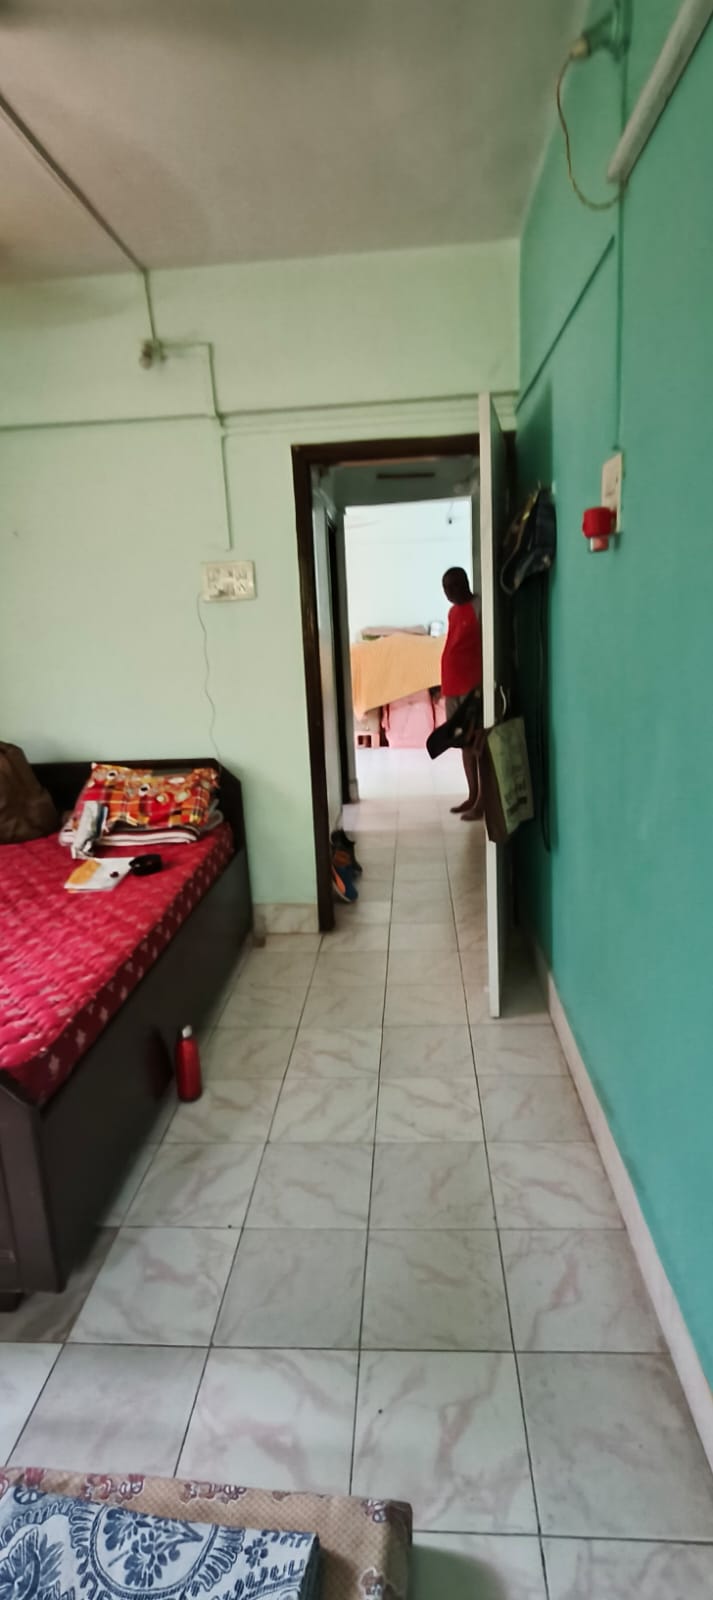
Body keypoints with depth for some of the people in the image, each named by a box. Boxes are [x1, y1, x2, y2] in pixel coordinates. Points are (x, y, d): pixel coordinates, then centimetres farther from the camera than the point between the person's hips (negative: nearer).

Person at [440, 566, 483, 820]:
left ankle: (482, 802, 1)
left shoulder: (478, 608, -10)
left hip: (472, 686, -9)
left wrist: (480, 686, -20)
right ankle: (472, 796, 22)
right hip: (453, 686, 9)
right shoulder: (454, 611, 16)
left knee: (477, 744, -5)